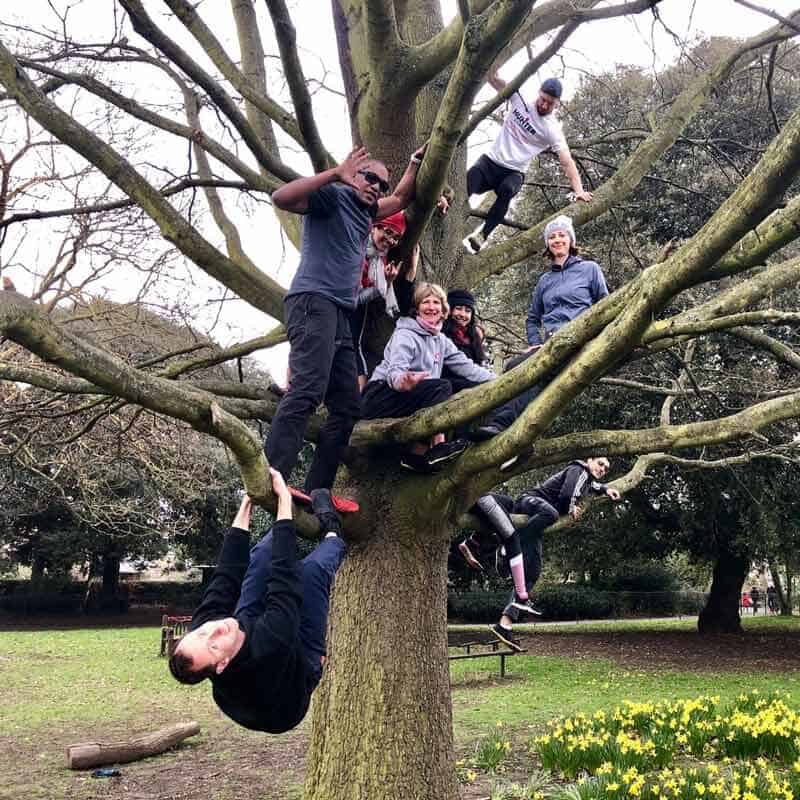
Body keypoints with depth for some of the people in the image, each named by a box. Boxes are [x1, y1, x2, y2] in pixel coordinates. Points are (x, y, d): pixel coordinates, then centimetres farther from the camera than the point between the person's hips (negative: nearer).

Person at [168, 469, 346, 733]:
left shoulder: (202, 624, -35)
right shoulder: (267, 648, -50)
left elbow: (227, 573, -26)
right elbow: (285, 579, -46)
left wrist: (246, 505, -24)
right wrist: (284, 499, -42)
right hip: (302, 660, -5)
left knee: (261, 554, -6)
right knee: (312, 569, -20)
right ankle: (333, 536, 17)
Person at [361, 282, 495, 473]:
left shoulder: (441, 340, 14)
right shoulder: (405, 335, -9)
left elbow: (466, 367, 8)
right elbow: (395, 371, -25)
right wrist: (402, 381, -49)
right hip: (380, 396, -8)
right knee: (442, 387, -24)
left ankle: (417, 454, -16)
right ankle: (437, 445, -27)